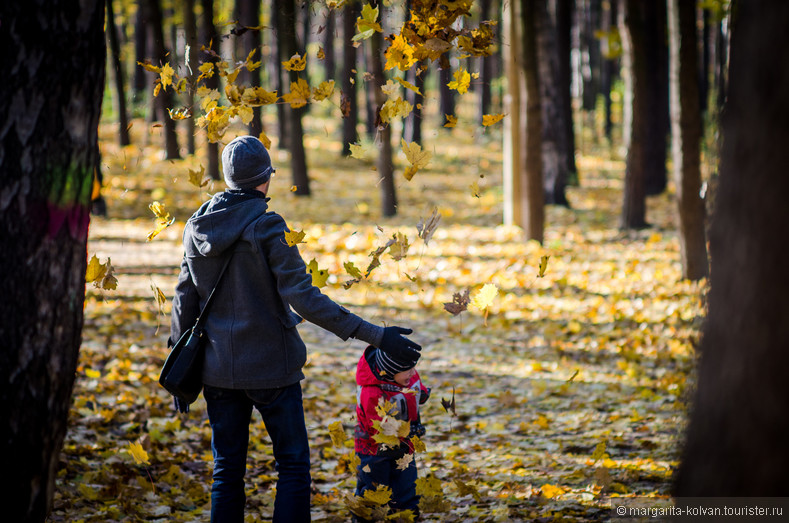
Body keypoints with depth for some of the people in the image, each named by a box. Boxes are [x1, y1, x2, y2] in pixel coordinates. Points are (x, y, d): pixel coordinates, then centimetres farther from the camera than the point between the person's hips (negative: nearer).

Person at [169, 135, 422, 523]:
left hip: (217, 367, 5)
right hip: (269, 365, -5)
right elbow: (304, 299, -20)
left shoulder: (196, 226, 2)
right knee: (293, 465, 7)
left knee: (227, 471, 12)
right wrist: (375, 335, -21)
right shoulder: (266, 227, -14)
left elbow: (185, 301, 6)